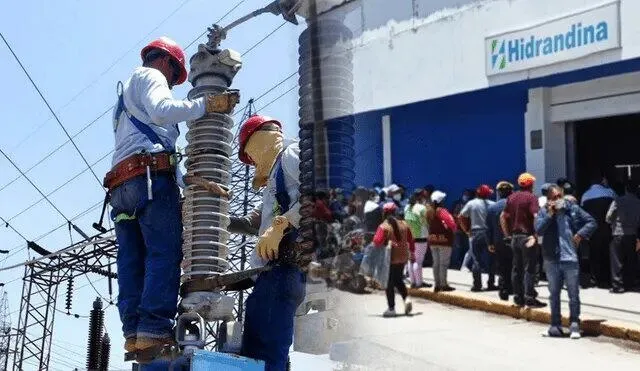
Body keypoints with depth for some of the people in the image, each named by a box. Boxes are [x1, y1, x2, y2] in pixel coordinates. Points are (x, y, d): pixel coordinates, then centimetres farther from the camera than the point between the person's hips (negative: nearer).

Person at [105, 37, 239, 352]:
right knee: (166, 253, -15)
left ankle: (133, 333, -10)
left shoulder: (126, 96, 39)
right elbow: (161, 110, -12)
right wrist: (207, 104, -13)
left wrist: (184, 183, 27)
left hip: (120, 184, 9)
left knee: (132, 261, -1)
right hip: (150, 176, -9)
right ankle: (155, 329, -25)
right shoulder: (149, 75, 11)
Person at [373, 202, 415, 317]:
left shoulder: (383, 227, -13)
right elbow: (411, 240, 9)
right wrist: (412, 253, 21)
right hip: (403, 257, 5)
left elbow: (377, 242, -24)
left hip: (390, 259, -5)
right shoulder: (404, 225, 3)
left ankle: (391, 308, 7)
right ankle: (406, 298, 3)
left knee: (389, 283, 5)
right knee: (398, 280, 23)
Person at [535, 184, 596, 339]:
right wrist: (550, 214, -16)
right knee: (554, 294, 11)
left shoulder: (573, 209, 2)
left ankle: (574, 323, 11)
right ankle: (556, 324, 21)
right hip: (552, 259, 1)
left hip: (571, 258, -1)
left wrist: (581, 234, -6)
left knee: (574, 294, 1)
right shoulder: (544, 212, 2)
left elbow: (591, 222, 8)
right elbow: (538, 229, -12)